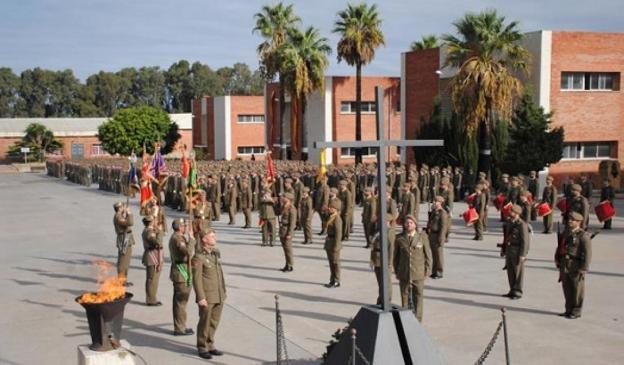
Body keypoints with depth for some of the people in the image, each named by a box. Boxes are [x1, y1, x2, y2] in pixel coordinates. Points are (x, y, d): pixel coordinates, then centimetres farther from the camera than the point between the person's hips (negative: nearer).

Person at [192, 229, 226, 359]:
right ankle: (202, 348, 19)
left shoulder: (216, 252, 9)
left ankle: (210, 345, 27)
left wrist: (223, 292, 16)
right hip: (207, 296, -7)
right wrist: (201, 297, -17)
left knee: (214, 322, 14)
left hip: (219, 296, 7)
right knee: (204, 322, 5)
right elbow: (197, 279, -14)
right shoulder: (198, 257, -13)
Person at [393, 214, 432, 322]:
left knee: (418, 296, 4)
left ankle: (417, 320, 15)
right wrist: (397, 272, 9)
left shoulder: (422, 236, -3)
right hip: (404, 274, 1)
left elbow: (428, 254, 2)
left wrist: (427, 271, 0)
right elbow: (396, 256, 9)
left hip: (418, 273, -1)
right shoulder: (399, 238, 0)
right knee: (405, 297, 8)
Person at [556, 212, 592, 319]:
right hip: (565, 266, 7)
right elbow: (560, 248, 18)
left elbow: (587, 254, -15)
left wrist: (583, 269, -17)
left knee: (577, 290, 3)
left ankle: (576, 312, 13)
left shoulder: (583, 236, -11)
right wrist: (558, 262, 14)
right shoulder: (566, 233, 11)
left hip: (576, 267, -7)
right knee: (567, 289, 13)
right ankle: (569, 310, 24)